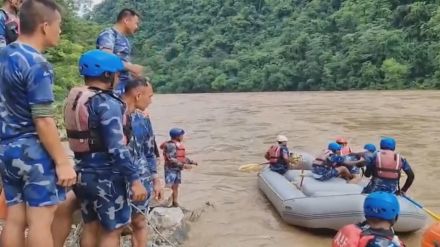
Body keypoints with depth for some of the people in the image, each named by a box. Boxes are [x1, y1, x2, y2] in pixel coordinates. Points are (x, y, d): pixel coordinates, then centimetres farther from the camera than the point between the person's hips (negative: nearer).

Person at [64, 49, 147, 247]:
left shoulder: (75, 99, 8)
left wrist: (124, 113, 19)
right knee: (112, 230, 4)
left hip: (83, 172, 9)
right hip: (105, 175, -8)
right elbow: (117, 149, -24)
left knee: (91, 227, 19)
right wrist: (134, 179, -20)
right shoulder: (107, 103, -19)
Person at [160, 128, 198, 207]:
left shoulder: (179, 145, 11)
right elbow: (171, 159, -23)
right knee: (169, 187, -11)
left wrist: (192, 162, 12)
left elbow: (183, 157, 21)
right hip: (171, 169, -9)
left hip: (178, 169, 9)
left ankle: (175, 203, 22)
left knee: (175, 186, 14)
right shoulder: (170, 145, -18)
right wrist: (183, 165, -26)